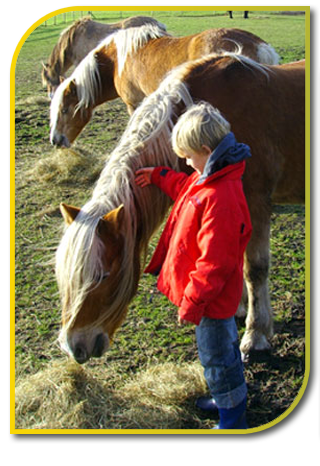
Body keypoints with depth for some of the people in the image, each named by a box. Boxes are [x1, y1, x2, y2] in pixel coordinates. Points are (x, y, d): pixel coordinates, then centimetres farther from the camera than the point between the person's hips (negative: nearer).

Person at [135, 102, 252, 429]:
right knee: (224, 345, 27)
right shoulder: (210, 178, -2)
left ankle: (232, 420, 28)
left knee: (216, 356, 8)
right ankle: (231, 398, 49)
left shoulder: (219, 199, -33)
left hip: (213, 296, -10)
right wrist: (158, 177, 23)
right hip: (219, 292, 10)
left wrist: (192, 301, -24)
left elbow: (214, 261, -31)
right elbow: (186, 187, 24)